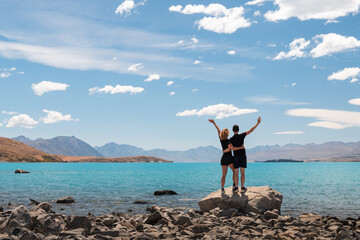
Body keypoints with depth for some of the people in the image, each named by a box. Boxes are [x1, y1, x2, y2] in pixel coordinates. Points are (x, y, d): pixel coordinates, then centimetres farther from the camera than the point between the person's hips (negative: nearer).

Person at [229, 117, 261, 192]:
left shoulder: (231, 139, -5)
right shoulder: (241, 136, -4)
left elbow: (231, 147, -20)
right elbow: (251, 130, -5)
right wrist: (258, 123, 1)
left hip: (236, 157, 0)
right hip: (243, 156, 0)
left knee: (236, 173, 5)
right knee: (242, 173, 2)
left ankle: (236, 187, 0)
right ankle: (242, 187, 1)